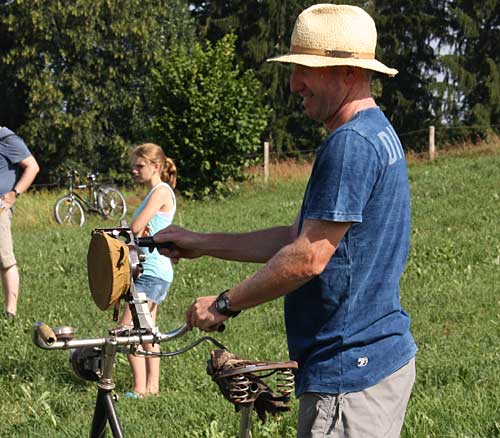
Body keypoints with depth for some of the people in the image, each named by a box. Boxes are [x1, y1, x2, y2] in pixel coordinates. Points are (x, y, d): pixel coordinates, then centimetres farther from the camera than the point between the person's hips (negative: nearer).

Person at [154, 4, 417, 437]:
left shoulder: (351, 144, -18)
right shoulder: (377, 134, 16)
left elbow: (309, 257, -21)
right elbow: (298, 237, 20)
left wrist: (224, 303, -9)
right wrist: (201, 243, 19)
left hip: (349, 370, -11)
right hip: (377, 356, 11)